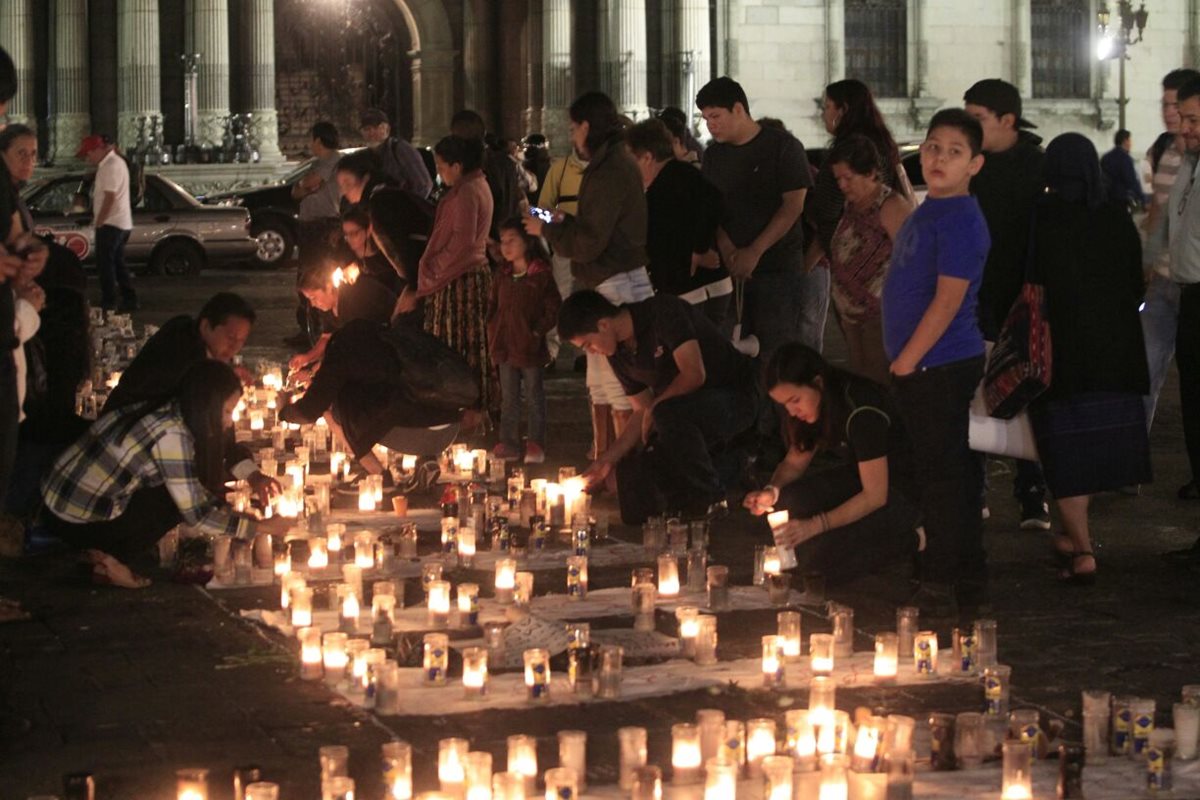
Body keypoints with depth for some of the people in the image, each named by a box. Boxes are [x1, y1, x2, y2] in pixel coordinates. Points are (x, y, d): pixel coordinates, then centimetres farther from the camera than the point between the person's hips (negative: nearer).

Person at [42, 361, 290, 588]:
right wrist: (261, 527, -10)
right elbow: (196, 515, -19)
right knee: (177, 498, -8)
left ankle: (101, 550, 10)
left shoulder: (165, 410, 3)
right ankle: (109, 559, -2)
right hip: (76, 523, -9)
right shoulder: (172, 436, -24)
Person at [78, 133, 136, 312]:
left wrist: (98, 222, -16)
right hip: (122, 223, 10)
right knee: (118, 263, 13)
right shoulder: (116, 162, 16)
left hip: (110, 223, -10)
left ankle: (108, 302, -7)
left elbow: (110, 198, -22)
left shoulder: (111, 166, -17)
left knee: (105, 264, -8)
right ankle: (129, 300, 15)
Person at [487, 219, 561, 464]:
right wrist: (492, 332, 5)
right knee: (509, 398, 10)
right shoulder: (502, 275, 9)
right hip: (505, 347, 5)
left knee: (534, 396, 4)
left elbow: (553, 309, -8)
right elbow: (493, 305, 17)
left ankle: (536, 445, 9)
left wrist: (537, 331, -15)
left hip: (530, 347, -5)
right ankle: (509, 443, 15)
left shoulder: (541, 274, -8)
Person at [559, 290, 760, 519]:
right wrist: (609, 458, -2)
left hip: (737, 397, -7)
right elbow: (642, 412, 8)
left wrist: (654, 408, -14)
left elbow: (694, 374, -26)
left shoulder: (663, 312, -20)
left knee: (670, 414, -38)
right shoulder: (619, 355, 4)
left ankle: (712, 505, -21)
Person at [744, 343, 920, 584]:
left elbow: (875, 496, -26)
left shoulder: (862, 412, -29)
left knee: (819, 556, -24)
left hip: (900, 491, -8)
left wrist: (815, 525, -32)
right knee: (788, 503, -19)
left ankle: (908, 541, -4)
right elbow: (795, 461, 6)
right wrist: (771, 491, -16)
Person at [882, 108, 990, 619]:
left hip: (942, 366, -10)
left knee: (942, 477, -3)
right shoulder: (927, 213, 15)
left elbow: (948, 299, -21)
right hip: (921, 369, 10)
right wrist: (902, 363, 19)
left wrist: (906, 362, -17)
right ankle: (969, 581, 22)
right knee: (949, 476, 14)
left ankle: (943, 587, 3)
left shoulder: (961, 220, -16)